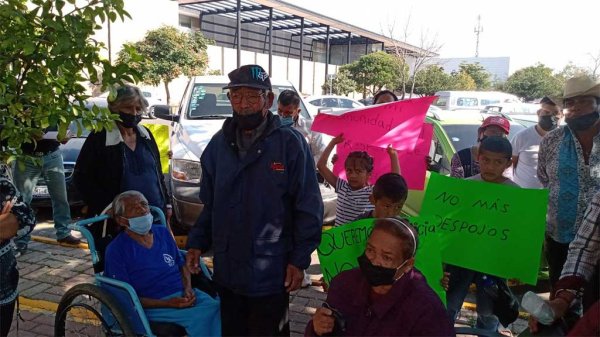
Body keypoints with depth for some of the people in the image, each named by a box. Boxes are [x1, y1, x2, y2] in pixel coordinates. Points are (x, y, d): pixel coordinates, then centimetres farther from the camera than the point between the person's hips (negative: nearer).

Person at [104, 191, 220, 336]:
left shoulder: (163, 232, 13)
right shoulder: (116, 250, -3)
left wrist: (188, 288, -2)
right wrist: (168, 304, -17)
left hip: (184, 294, 6)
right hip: (155, 305, -5)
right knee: (204, 315, -28)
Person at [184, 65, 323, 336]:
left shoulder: (290, 143, -11)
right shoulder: (219, 144, 5)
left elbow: (309, 208, -10)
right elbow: (210, 204, 13)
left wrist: (299, 260, -11)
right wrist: (197, 243, 5)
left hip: (270, 273, -5)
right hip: (226, 271, 5)